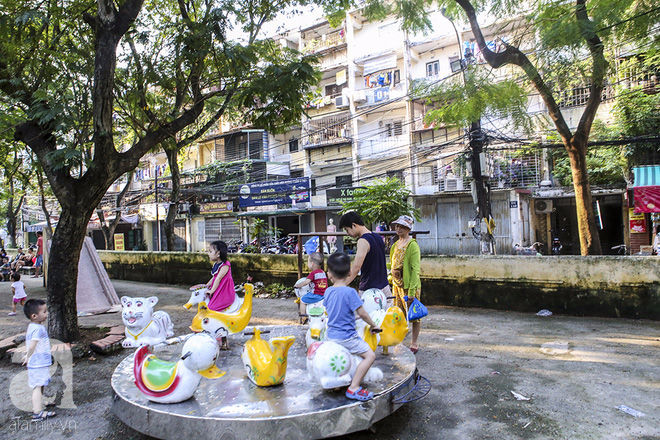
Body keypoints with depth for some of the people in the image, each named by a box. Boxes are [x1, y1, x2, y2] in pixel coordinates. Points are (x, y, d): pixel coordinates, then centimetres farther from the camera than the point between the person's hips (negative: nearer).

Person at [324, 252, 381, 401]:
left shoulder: (328, 291, 1)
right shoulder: (349, 292, -20)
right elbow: (362, 313, -17)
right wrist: (373, 325, -1)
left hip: (331, 334, 8)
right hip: (346, 336, -8)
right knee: (370, 355, -10)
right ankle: (353, 388, -14)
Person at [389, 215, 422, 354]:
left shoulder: (412, 245, -13)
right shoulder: (396, 245, 11)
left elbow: (415, 269, -17)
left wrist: (412, 291, -21)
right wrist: (393, 271, 6)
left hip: (409, 284, -7)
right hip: (397, 284, 7)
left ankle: (414, 343, 15)